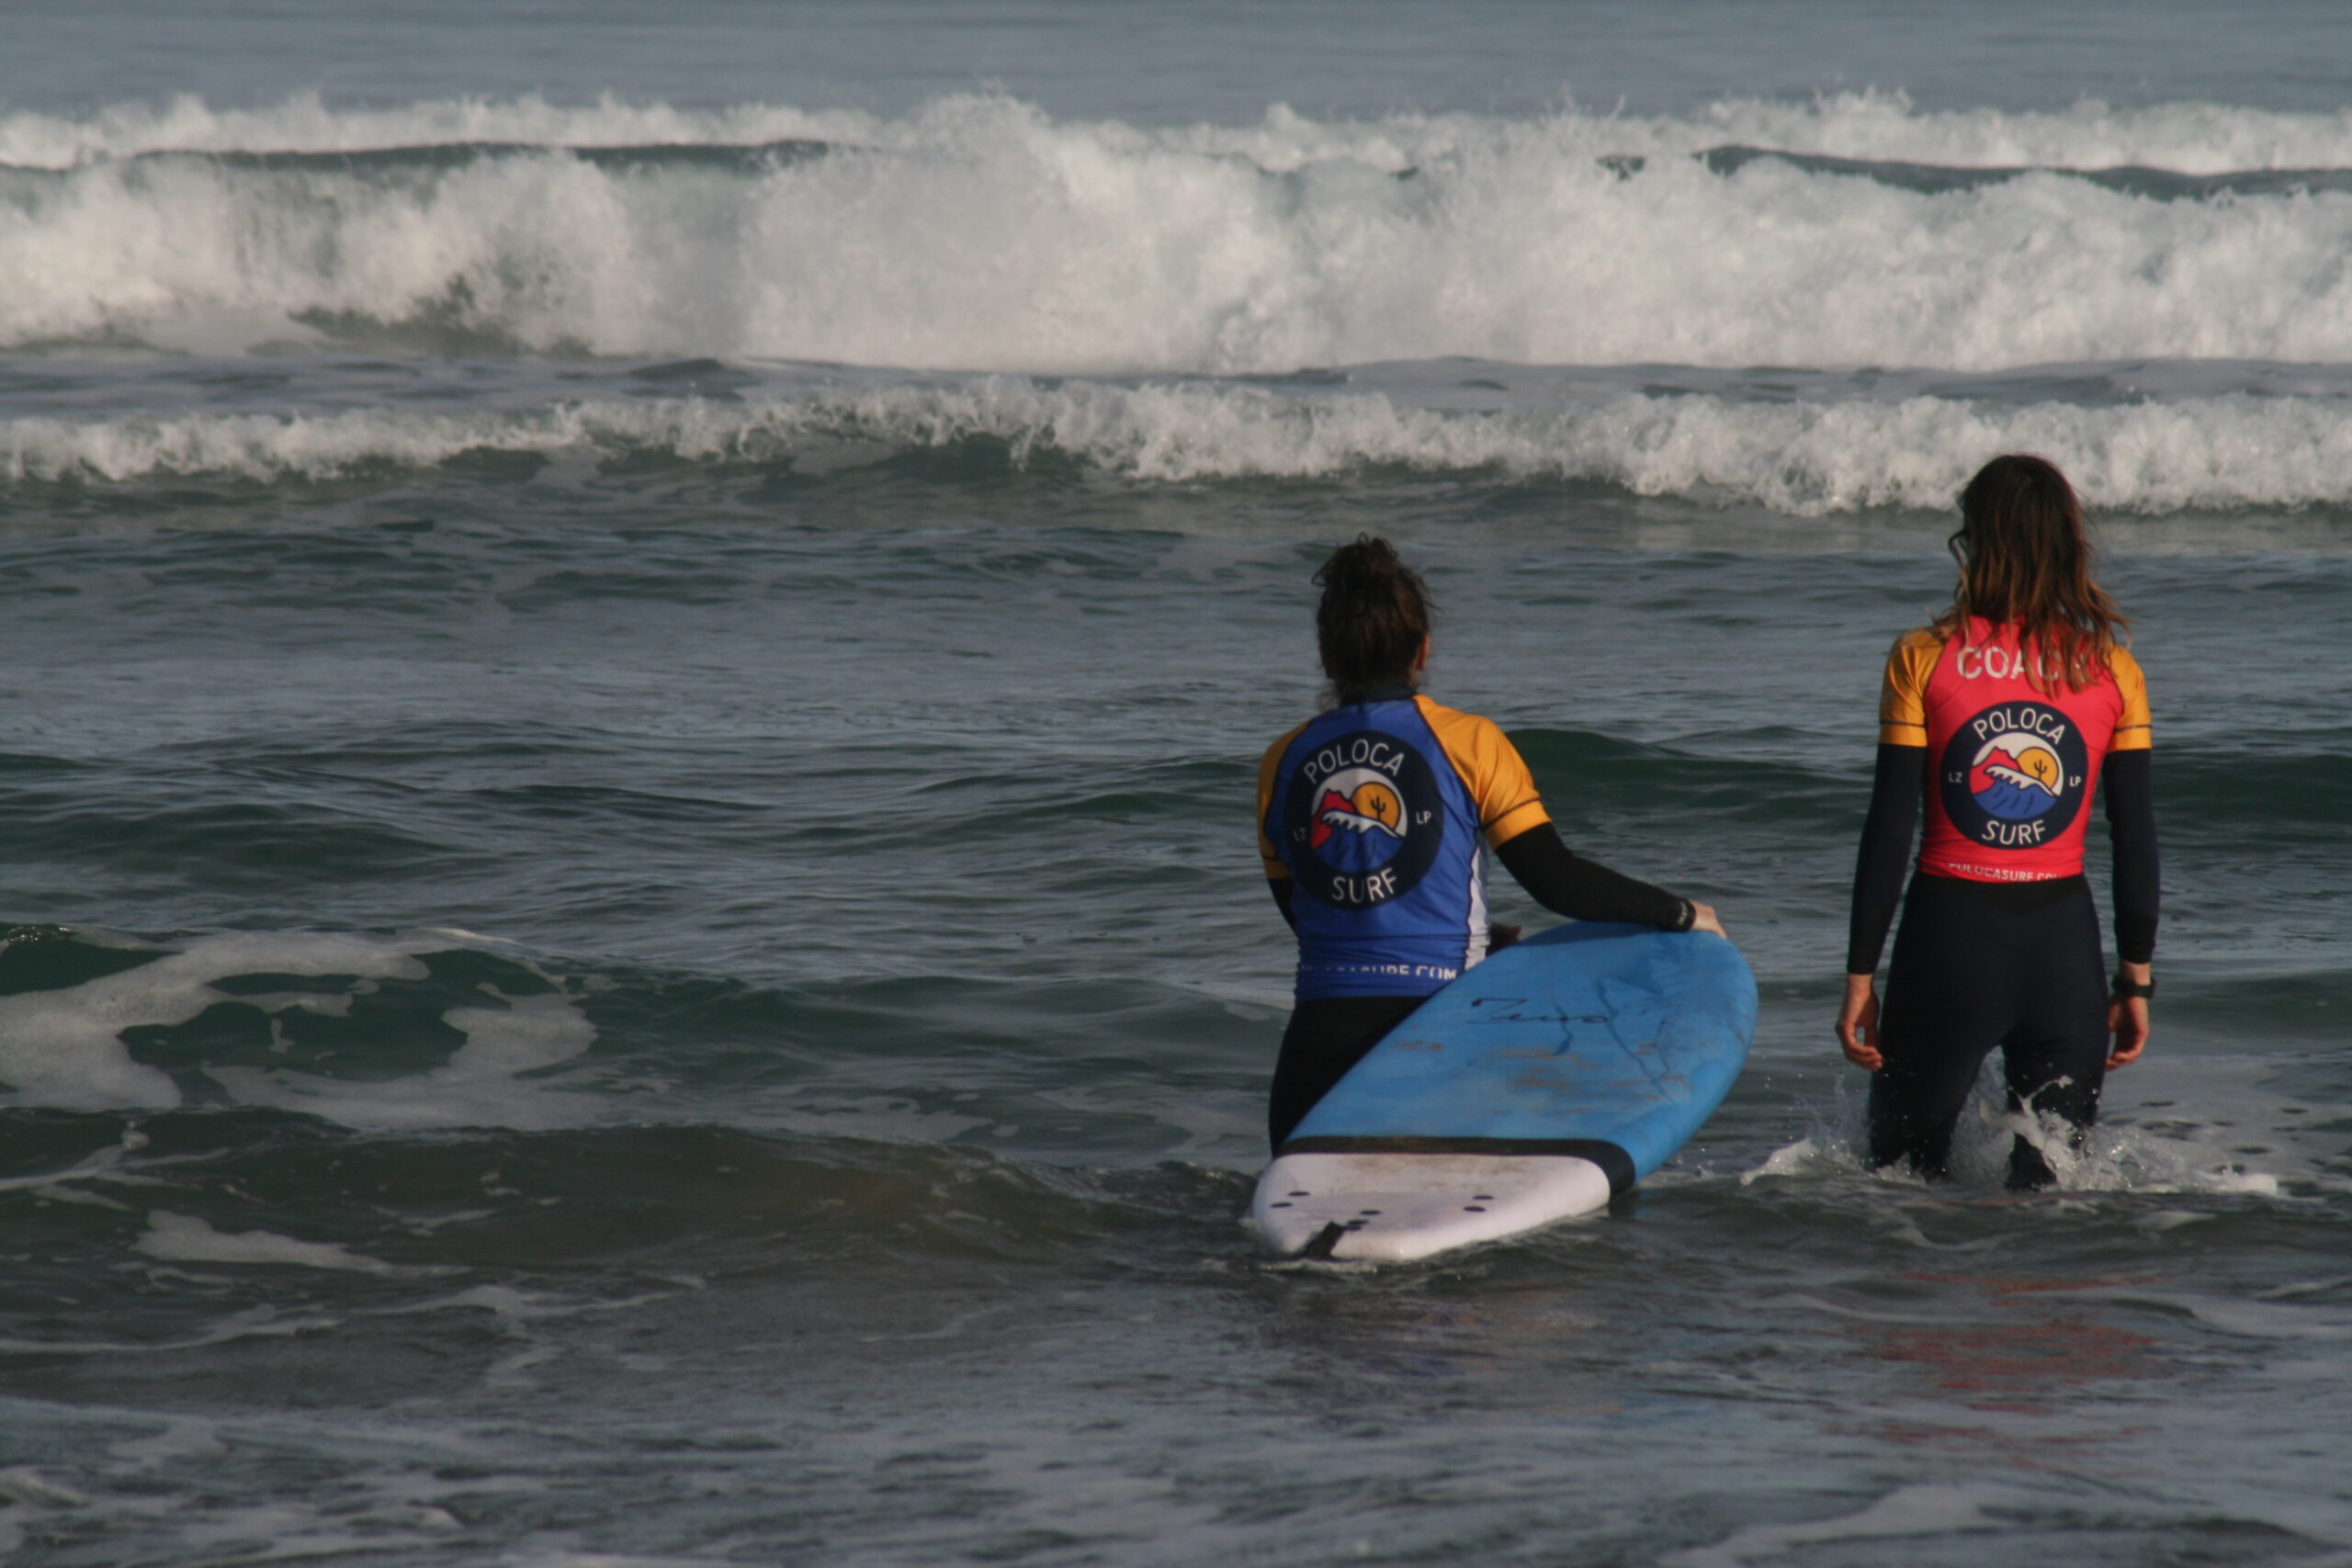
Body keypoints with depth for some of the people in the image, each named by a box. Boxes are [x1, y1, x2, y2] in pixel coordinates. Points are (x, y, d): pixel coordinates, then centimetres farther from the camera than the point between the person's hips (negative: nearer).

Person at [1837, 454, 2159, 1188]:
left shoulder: (1922, 659, -4)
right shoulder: (2111, 670, 1)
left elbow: (1888, 830, -5)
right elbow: (2137, 839, 3)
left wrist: (1860, 976, 1)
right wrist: (2137, 977, 12)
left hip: (1948, 937, -1)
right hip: (2063, 943, 1)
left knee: (1905, 1177, 12)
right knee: (2051, 1188, 6)